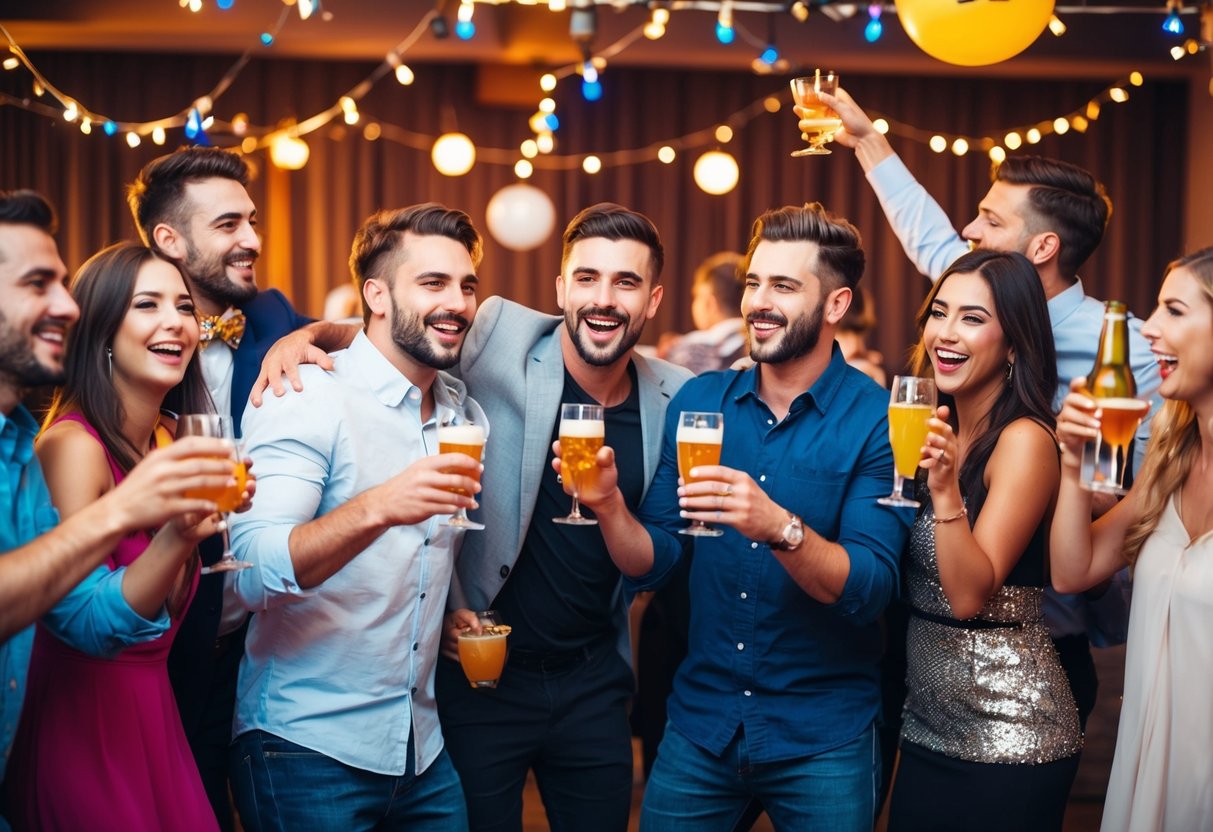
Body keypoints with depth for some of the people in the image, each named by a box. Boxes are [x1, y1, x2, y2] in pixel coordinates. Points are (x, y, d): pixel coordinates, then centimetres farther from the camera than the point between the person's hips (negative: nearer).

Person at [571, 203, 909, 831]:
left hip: (824, 738, -3)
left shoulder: (877, 421, -12)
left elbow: (871, 589, -20)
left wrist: (780, 527, -36)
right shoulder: (697, 402, 0)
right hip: (700, 723, 3)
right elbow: (651, 565, 0)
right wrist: (608, 503, -19)